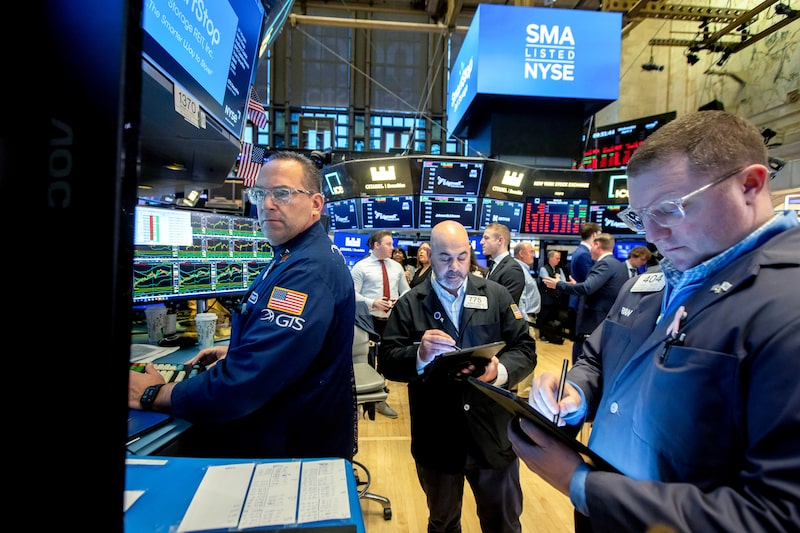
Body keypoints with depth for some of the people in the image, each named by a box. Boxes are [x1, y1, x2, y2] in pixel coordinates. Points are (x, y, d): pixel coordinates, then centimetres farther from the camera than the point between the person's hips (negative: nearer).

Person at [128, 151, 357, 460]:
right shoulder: (296, 257, 9)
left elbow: (244, 382, -28)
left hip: (298, 447, -9)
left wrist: (153, 395, -13)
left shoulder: (309, 271, -27)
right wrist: (235, 351, 8)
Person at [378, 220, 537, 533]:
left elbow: (526, 350, -4)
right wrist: (420, 356, -29)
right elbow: (386, 361, -8)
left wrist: (501, 370, -25)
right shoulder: (409, 304, -4)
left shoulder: (497, 296, -1)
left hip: (493, 435, 1)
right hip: (436, 439, 0)